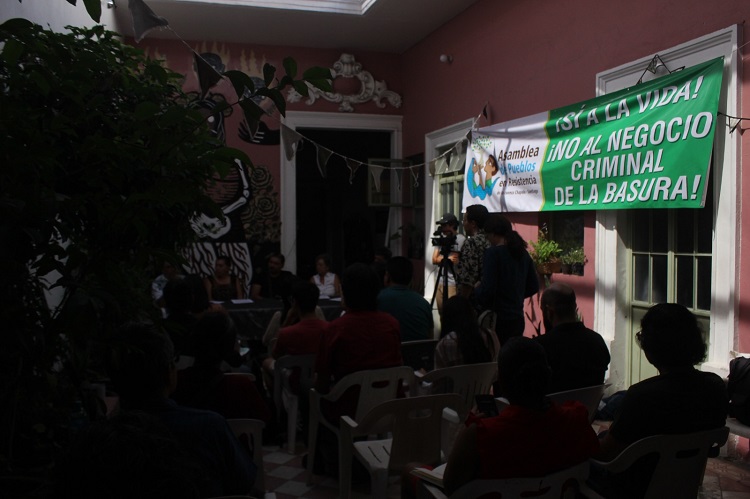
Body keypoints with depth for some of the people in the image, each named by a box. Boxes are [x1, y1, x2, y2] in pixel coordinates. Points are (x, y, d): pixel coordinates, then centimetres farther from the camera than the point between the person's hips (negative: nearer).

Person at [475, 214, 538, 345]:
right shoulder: (522, 253, 9)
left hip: (498, 320, -7)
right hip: (518, 319, 7)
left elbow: (487, 289, -18)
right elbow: (534, 286, 15)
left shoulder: (493, 252, -13)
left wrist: (476, 291, 2)